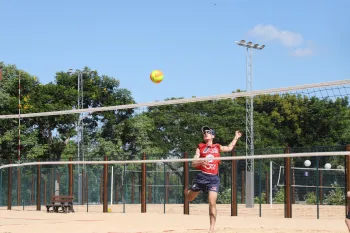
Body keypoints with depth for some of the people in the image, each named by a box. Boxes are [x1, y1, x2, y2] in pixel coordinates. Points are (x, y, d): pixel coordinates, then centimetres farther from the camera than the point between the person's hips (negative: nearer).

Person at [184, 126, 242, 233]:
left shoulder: (217, 147, 15)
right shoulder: (200, 147, 7)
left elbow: (229, 148, 35)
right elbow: (193, 164, -1)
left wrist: (236, 138, 36)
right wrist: (201, 162, -21)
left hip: (214, 178, 0)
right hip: (201, 176, 0)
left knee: (212, 203, -12)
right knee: (189, 198, 10)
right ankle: (187, 190, 49)